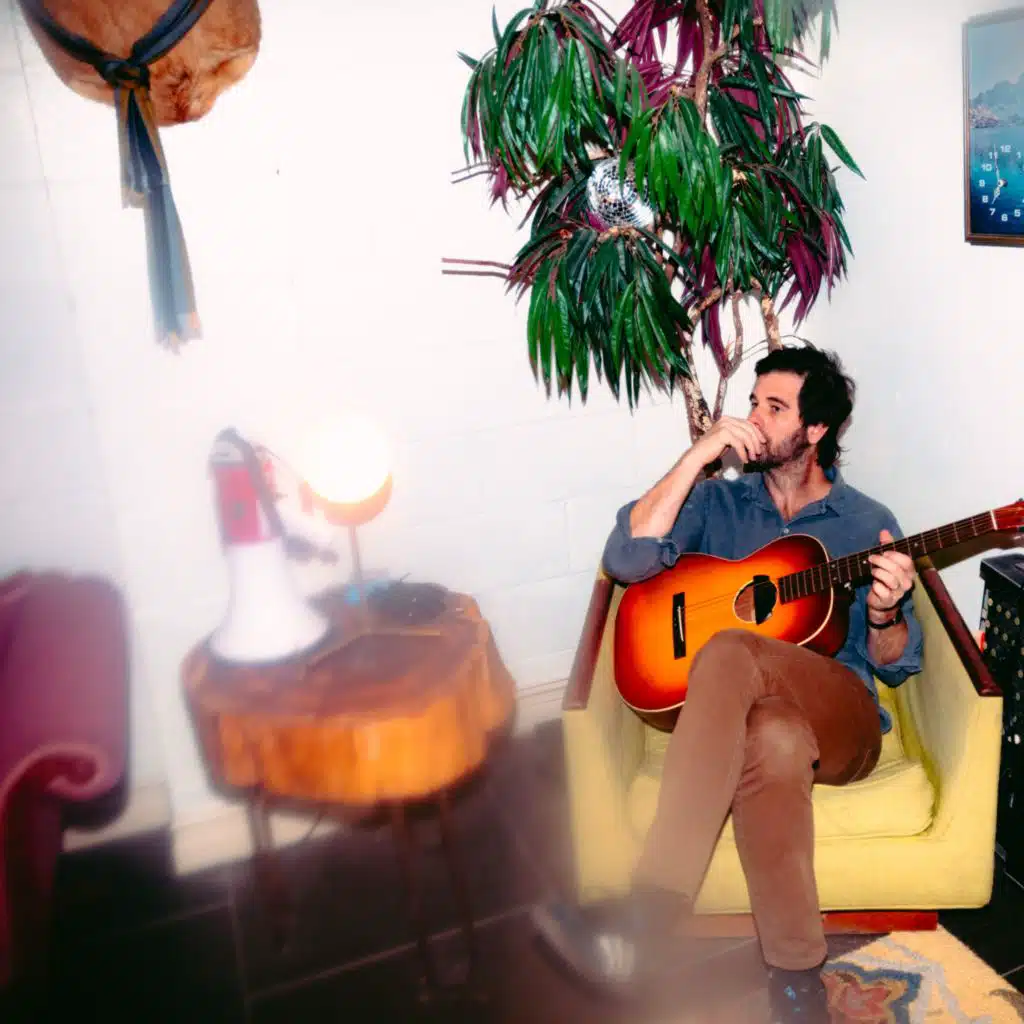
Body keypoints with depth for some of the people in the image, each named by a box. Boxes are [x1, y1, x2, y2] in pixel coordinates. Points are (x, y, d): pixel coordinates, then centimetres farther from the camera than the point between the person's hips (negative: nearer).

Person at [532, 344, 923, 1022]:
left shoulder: (870, 525, 11)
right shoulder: (717, 502, 13)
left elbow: (896, 666, 10)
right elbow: (624, 561, -6)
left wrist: (884, 614, -14)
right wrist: (700, 456, -10)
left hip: (844, 721, -1)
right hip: (745, 712, 2)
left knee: (730, 654, -35)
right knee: (772, 744, -38)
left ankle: (649, 920, -39)